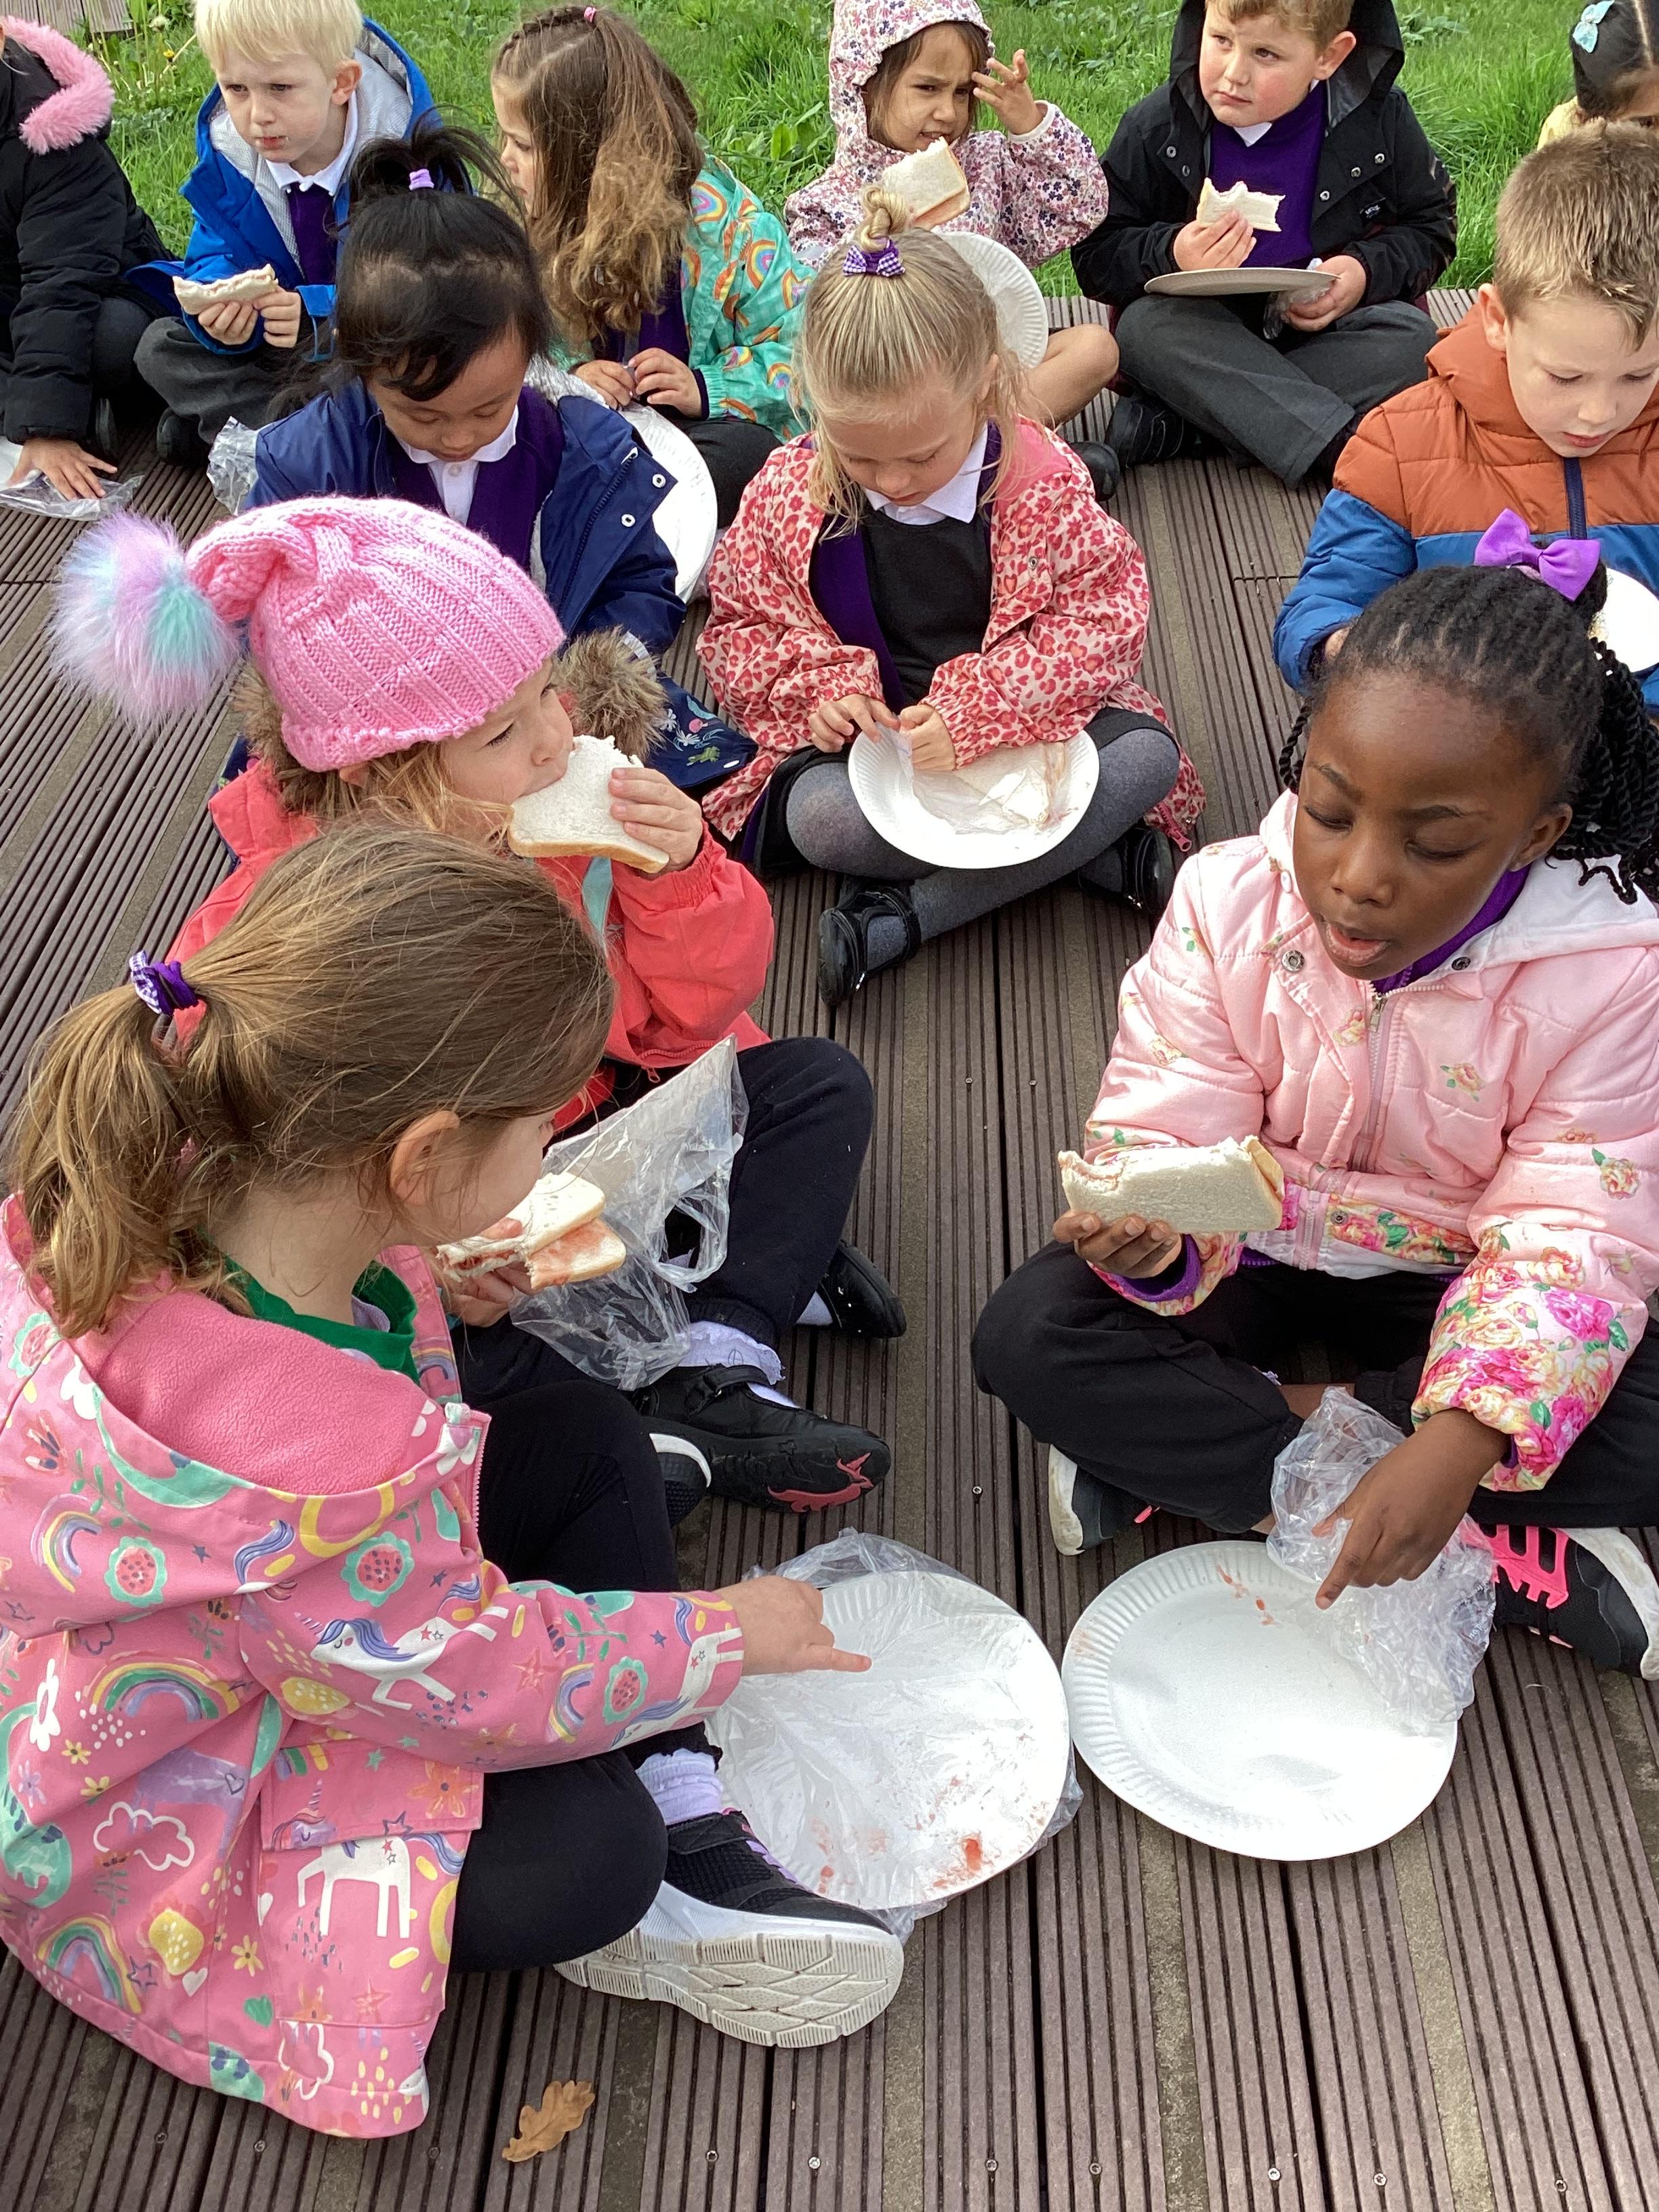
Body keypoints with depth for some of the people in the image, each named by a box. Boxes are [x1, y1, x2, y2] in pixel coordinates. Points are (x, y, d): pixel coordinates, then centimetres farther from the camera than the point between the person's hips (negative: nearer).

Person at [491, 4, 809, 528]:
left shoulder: (725, 221, -15)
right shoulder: (554, 223, 0)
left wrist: (706, 389, -26)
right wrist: (571, 373, -17)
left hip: (715, 429, -3)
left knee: (743, 448, -38)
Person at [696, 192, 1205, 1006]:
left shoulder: (1041, 480, -13)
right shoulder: (787, 493, -10)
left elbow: (1106, 619, -13)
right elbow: (739, 625, 1)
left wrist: (975, 710, -27)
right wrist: (816, 687, -20)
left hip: (1018, 726, 1)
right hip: (866, 744, 0)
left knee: (1150, 754, -26)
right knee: (817, 817, -33)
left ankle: (903, 916, -28)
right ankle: (1094, 852, -22)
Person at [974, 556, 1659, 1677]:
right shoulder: (1229, 901, -20)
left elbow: (1569, 1242, -25)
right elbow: (1166, 1133, -20)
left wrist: (1457, 1445, -41)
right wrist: (1148, 1230, -46)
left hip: (1444, 1278, 0)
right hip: (1251, 1244, 1)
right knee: (1027, 1340, -26)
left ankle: (1170, 1441, -18)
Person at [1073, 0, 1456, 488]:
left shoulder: (1379, 118, -6)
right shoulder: (1157, 127, -9)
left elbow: (1431, 225, 5)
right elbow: (1096, 259, -9)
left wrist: (1368, 272, -16)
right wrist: (1171, 256, -29)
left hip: (1321, 331, 1)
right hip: (1202, 336, -1)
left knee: (1411, 337, -27)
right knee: (1145, 325, -31)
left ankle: (1176, 423, -29)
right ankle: (1341, 448, -40)